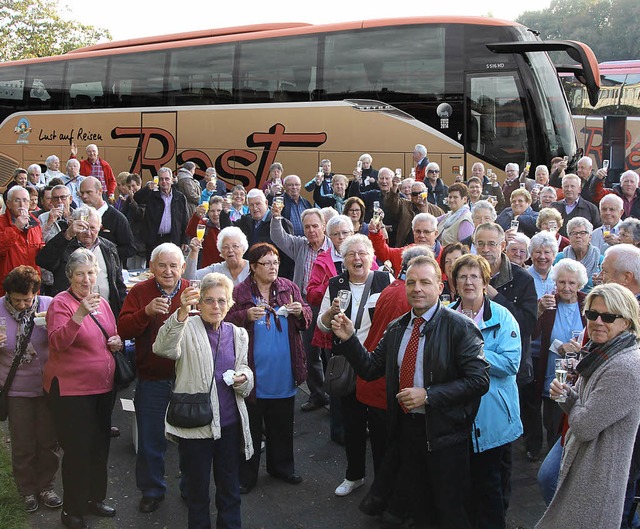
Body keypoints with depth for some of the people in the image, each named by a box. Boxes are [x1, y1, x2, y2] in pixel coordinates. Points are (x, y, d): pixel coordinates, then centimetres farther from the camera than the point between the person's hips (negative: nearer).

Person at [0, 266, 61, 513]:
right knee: (23, 444, 8)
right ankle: (27, 491, 29)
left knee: (49, 440, 11)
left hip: (48, 385, 0)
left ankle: (46, 487, 31)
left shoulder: (49, 305, -8)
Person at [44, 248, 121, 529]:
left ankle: (95, 498, 36)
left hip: (103, 387, 7)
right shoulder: (61, 303, -12)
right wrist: (80, 314, -40)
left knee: (100, 446, 18)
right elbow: (58, 342, -27)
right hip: (71, 390, -7)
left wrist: (118, 342, 1)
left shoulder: (102, 302, 9)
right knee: (77, 450, 1)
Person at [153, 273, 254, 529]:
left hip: (230, 423, 4)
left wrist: (243, 378, -8)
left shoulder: (237, 334, 7)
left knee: (230, 488, 16)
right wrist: (182, 313, -43)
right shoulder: (186, 328, -7)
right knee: (197, 488, 13)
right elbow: (163, 348, -28)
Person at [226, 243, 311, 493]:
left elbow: (306, 317, 9)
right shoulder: (239, 292, -6)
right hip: (253, 373, -3)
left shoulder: (289, 288, 4)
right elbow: (227, 321, -7)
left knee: (282, 425, 17)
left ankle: (281, 466, 35)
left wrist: (300, 312, -13)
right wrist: (246, 316, -23)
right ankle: (246, 475, 21)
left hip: (284, 373, 4)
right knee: (250, 425, 8)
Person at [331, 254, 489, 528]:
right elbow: (370, 369, 8)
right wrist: (348, 339, -7)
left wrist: (428, 395, -22)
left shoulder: (460, 327, -14)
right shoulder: (396, 328, 5)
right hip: (406, 427, 6)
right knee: (417, 504, 21)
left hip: (444, 434, -5)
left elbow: (479, 380, -18)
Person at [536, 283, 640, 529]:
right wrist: (566, 395, -8)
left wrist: (569, 398, -6)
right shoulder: (602, 354, 6)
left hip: (597, 478, -9)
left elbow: (585, 427, -26)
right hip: (580, 465, 9)